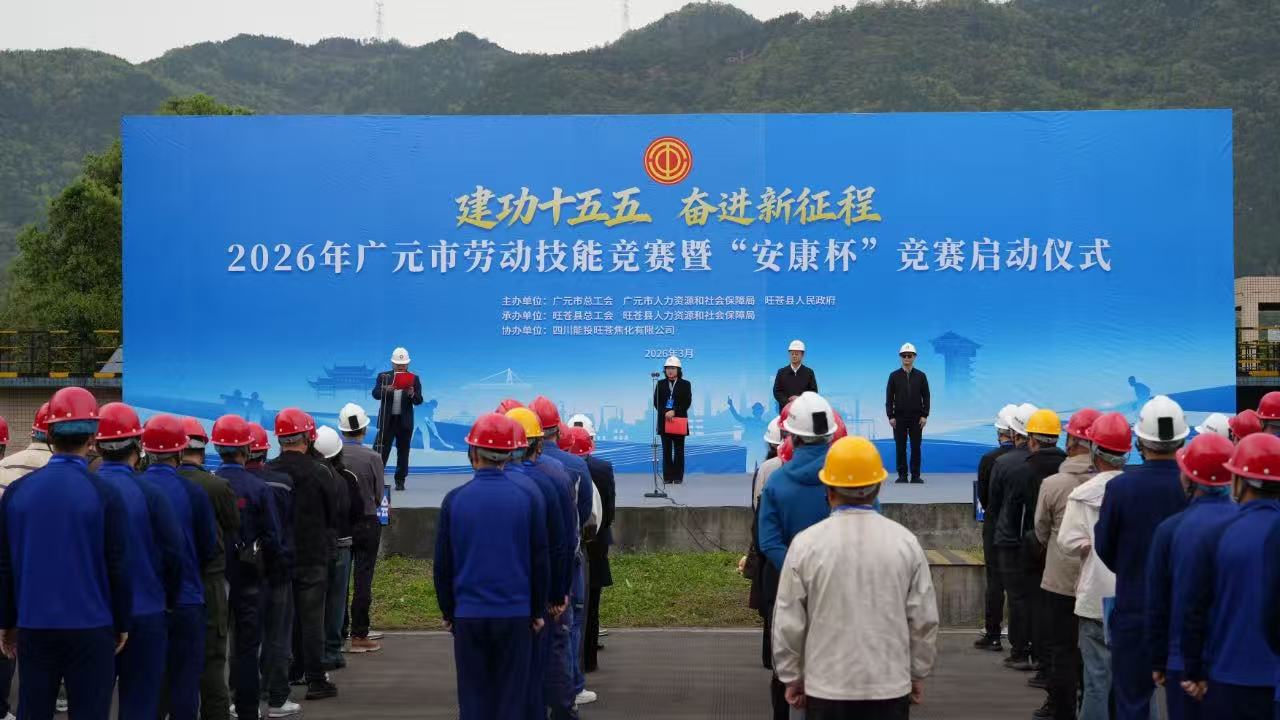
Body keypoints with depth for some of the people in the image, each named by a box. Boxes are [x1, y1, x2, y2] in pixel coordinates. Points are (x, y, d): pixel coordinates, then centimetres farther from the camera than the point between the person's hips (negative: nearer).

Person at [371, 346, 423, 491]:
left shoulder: (414, 379, 4)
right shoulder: (383, 376, 4)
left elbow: (419, 400, -2)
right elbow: (375, 394, -8)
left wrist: (412, 394, -24)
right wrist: (386, 390, -29)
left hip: (405, 421, 1)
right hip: (387, 420, -1)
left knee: (403, 452, 6)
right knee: (381, 450, -3)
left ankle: (400, 481, 14)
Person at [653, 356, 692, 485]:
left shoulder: (685, 384, 2)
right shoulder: (661, 384, 7)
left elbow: (687, 402, -5)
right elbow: (656, 401, 2)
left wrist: (674, 411, -17)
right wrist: (665, 413, -13)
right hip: (664, 420, 1)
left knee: (678, 450, 2)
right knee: (666, 450, 3)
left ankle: (678, 476, 6)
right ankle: (667, 477, 5)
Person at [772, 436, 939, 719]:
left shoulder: (806, 544, -8)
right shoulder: (905, 542, -3)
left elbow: (788, 623, -3)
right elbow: (924, 620, 1)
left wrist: (792, 678, 10)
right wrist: (918, 675, 14)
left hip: (827, 688, -1)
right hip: (891, 686, 1)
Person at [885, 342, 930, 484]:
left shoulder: (921, 375, 5)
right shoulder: (894, 376, 3)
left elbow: (926, 396, 4)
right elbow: (889, 397, 2)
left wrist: (924, 415, -4)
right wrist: (890, 416, -5)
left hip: (916, 417, 0)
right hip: (899, 417, 0)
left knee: (916, 447, 0)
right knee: (900, 447, 1)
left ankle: (916, 475, 5)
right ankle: (902, 475, 7)